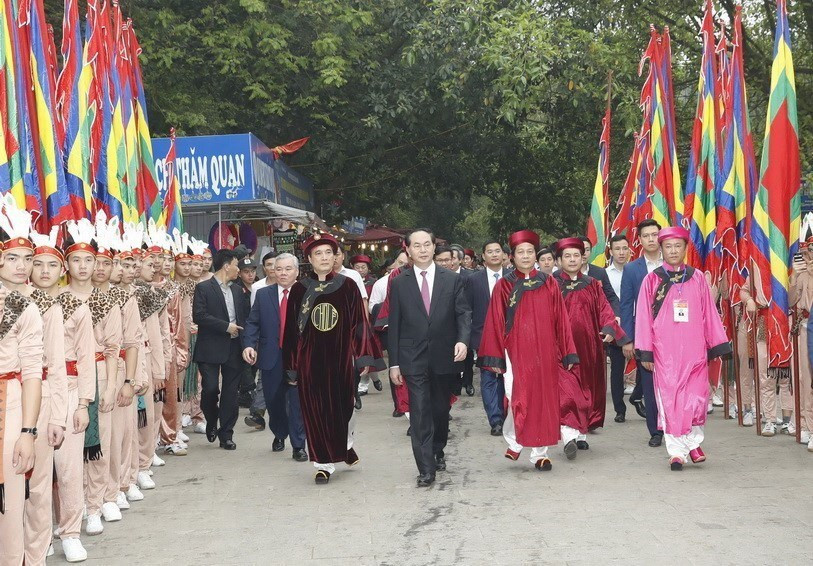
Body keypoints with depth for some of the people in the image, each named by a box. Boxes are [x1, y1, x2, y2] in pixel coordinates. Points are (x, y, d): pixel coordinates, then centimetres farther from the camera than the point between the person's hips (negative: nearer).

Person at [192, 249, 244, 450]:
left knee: (230, 392, 4)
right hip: (211, 348, -5)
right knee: (210, 388, -8)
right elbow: (198, 315, -13)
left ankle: (226, 434, 12)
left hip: (234, 348, 5)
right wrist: (226, 326, -14)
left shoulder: (237, 291, 16)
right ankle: (211, 423, 19)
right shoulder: (203, 288, -3)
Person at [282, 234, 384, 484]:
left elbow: (359, 322, -1)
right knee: (316, 412, 3)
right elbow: (291, 330, 4)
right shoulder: (299, 290, 2)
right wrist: (292, 366, 4)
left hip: (341, 358, 0)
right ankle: (325, 462, 13)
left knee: (343, 406, 12)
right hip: (310, 361, 0)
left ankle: (346, 444, 40)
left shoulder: (348, 286, 0)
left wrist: (363, 357, -7)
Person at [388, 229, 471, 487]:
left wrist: (463, 340, -20)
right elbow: (394, 325, 3)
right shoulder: (399, 283, 3)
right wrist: (394, 362, 0)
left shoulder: (452, 279, 3)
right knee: (420, 413, -7)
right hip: (414, 359, -1)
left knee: (441, 409, 14)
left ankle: (438, 452, 36)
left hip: (444, 356, 1)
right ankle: (426, 469, -4)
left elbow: (464, 313, 0)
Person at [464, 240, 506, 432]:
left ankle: (502, 417, 20)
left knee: (505, 378, 8)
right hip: (484, 336, -1)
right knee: (488, 379, -1)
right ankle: (495, 421, 2)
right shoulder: (474, 280, 2)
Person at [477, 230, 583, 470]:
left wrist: (567, 354, 2)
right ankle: (513, 443, 10)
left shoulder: (549, 284, 6)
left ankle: (540, 453, 9)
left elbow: (561, 320, 5)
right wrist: (495, 357, -3)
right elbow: (495, 323, 1)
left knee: (543, 401, 2)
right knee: (518, 401, -5)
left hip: (545, 353, 2)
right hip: (515, 353, -2)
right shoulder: (504, 286, 2)